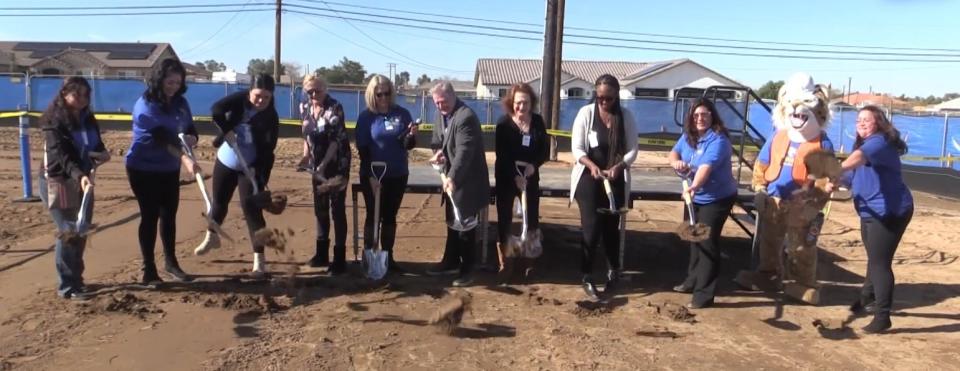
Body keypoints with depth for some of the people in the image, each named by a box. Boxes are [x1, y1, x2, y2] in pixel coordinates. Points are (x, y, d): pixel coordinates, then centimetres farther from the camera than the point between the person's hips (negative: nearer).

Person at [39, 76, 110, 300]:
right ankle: (67, 287, 0)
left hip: (82, 181, 7)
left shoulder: (87, 119, 7)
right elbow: (61, 155, -27)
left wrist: (101, 153, -6)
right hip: (58, 182, -7)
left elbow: (96, 145, 18)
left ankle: (75, 279, 25)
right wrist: (79, 175, -43)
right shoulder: (55, 122, -15)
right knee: (69, 233, -8)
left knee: (81, 233, 12)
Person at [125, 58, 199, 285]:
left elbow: (191, 132, 2)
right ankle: (149, 270, 8)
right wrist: (184, 159, -44)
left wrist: (190, 139, -23)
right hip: (144, 169, -6)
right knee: (150, 216, -2)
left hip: (169, 169, 6)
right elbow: (161, 137, -30)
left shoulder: (180, 103, 2)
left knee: (169, 215, 12)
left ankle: (171, 263, 25)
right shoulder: (146, 105, -18)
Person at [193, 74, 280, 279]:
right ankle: (211, 237, 46)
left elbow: (268, 148, -19)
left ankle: (259, 257, -9)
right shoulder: (240, 99, -9)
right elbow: (216, 109, -20)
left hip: (251, 168, -3)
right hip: (225, 161, 4)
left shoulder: (271, 117, -15)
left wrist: (257, 169, -30)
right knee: (219, 201, 19)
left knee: (251, 208, -12)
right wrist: (227, 131, -26)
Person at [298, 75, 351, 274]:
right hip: (318, 164, 7)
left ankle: (340, 259, 0)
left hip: (337, 163, -7)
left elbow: (336, 139, -20)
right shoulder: (305, 108, 4)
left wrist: (324, 164, -26)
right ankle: (322, 254, 26)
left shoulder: (334, 108, -15)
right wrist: (306, 156, 0)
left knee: (337, 209, -5)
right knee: (320, 209, 13)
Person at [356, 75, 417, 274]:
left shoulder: (402, 114, 0)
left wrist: (411, 136, -21)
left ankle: (388, 257, 21)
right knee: (373, 216, 5)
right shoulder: (366, 117, -6)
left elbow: (408, 146, 1)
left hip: (398, 176, 2)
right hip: (372, 176, -2)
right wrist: (370, 176, -14)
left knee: (390, 217, 12)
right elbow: (362, 150, -7)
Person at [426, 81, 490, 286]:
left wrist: (452, 177, -35)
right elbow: (438, 140, 17)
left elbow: (464, 150, -29)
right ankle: (451, 261, 31)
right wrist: (438, 152, -7)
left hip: (467, 180, -9)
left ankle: (467, 269, 11)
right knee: (452, 222, 18)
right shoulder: (443, 115, 8)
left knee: (465, 224, 0)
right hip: (451, 179, 9)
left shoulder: (465, 116, -22)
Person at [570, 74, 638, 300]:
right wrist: (592, 165, -25)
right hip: (589, 179, -2)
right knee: (591, 228, -6)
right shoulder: (586, 113, -7)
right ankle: (587, 277, 8)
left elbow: (632, 150, -1)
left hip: (616, 180, 2)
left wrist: (619, 166, -19)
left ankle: (614, 272, 33)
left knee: (611, 227, 12)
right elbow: (577, 149, -8)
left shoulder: (626, 116, -1)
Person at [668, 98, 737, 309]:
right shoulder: (688, 136, 1)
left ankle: (704, 294, -4)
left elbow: (707, 166, -38)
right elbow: (674, 152, 1)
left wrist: (694, 186, -54)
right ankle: (693, 280, 36)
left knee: (707, 243, -9)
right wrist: (676, 161, -24)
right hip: (695, 197, 8)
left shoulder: (718, 140, -24)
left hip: (717, 199, -8)